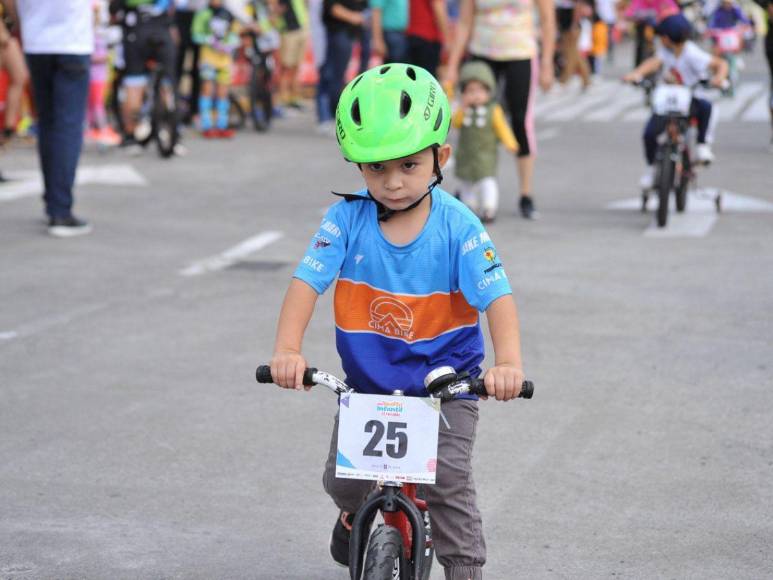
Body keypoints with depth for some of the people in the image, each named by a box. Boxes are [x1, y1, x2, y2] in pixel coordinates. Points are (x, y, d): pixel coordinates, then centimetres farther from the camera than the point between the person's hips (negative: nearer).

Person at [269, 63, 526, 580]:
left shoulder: (458, 227, -15)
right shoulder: (347, 221, -11)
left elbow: (497, 296, -21)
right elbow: (307, 283, -18)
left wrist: (508, 362, -39)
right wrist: (288, 350, -34)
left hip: (446, 384, -2)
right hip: (367, 381, 2)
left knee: (449, 482, -13)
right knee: (343, 477, 1)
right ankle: (356, 514, 37)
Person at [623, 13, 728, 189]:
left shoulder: (692, 54, -20)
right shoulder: (666, 50, -4)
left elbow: (720, 64, -25)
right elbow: (654, 62, -20)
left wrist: (719, 76, -47)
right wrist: (636, 73, -39)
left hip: (691, 100, -4)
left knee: (705, 106, -38)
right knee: (649, 132, -13)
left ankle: (703, 144, -16)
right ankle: (651, 167, 13)